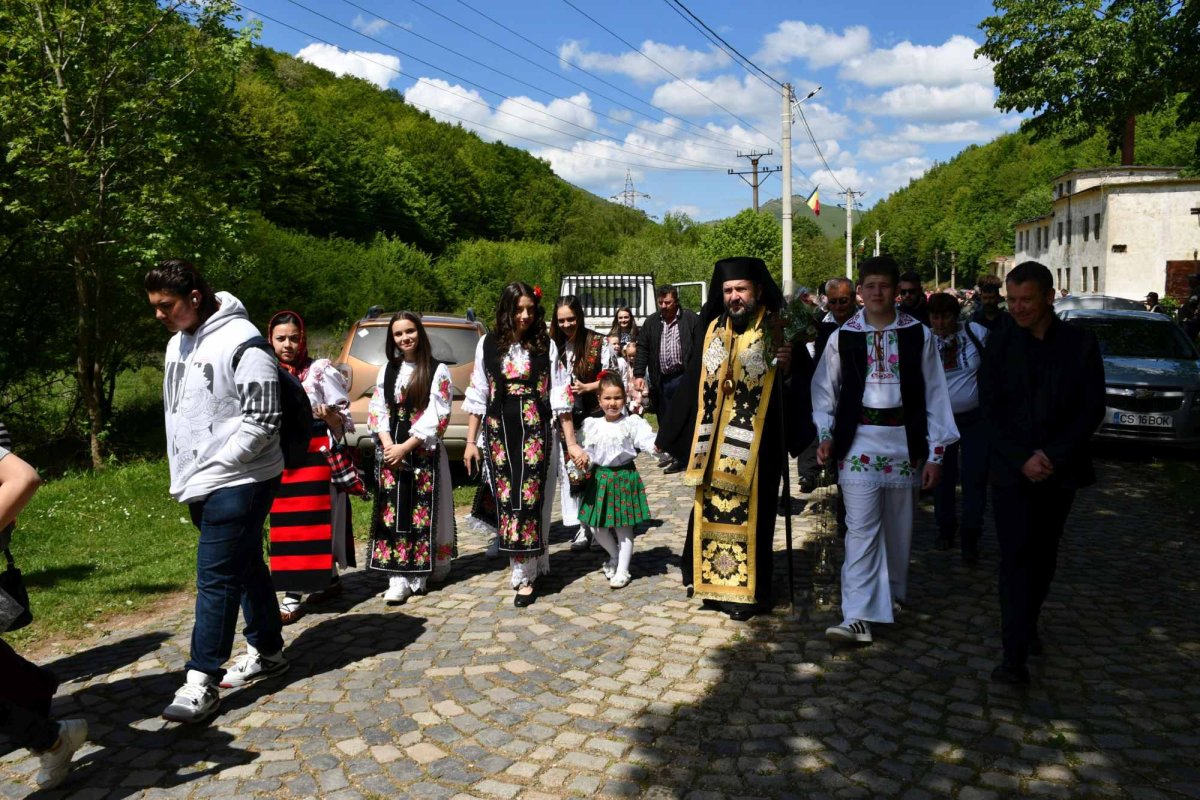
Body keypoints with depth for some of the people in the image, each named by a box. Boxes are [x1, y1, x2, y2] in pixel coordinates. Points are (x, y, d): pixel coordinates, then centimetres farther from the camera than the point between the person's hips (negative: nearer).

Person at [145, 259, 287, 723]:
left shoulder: (241, 342, -16)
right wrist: (184, 476, 13)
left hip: (240, 482, -9)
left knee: (216, 578, -8)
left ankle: (202, 683, -1)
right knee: (245, 568, 17)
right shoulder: (178, 343, 13)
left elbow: (262, 419, -19)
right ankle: (268, 651, 29)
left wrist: (215, 465, -17)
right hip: (200, 485, 9)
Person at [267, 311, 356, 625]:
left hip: (317, 456, -5)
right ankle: (305, 588, 13)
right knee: (287, 526, 5)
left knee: (316, 522, -4)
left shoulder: (321, 370, -4)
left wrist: (330, 417, -24)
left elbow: (344, 419, -4)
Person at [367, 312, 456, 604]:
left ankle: (419, 575, 9)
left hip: (423, 451, -3)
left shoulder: (437, 371, -3)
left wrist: (405, 447, -13)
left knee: (421, 511, -2)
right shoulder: (387, 370, 12)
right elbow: (377, 411, 9)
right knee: (393, 512, -1)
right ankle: (398, 578, 0)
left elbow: (438, 417, -9)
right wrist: (388, 445, -8)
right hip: (390, 450, 4)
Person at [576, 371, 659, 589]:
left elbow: (648, 440, -17)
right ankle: (615, 556, 35)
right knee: (596, 525, 9)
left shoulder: (632, 422, -7)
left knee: (624, 526, 4)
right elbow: (588, 452, 12)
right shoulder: (592, 424, 5)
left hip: (624, 477, -4)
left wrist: (658, 444, -35)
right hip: (600, 477, 4)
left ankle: (622, 570, 16)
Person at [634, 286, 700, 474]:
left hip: (683, 378, -4)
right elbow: (642, 349, 7)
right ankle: (671, 451, 27)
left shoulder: (691, 319, -3)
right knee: (664, 418, 11)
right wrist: (639, 375, -3)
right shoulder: (651, 322, 9)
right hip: (660, 379, 4)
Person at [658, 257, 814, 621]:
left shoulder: (777, 330, -4)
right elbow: (695, 384, 12)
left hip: (755, 445, -4)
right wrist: (675, 434, 13)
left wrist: (788, 367, -27)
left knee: (749, 514, 2)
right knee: (709, 511, 9)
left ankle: (748, 590, 15)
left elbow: (803, 382, -5)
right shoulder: (712, 329, 8)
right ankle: (710, 579, 25)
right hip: (713, 443, 4)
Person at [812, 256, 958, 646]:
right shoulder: (843, 337, 1)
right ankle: (858, 617, -6)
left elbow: (934, 394, 2)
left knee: (898, 525, 14)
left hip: (904, 441, 1)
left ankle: (892, 593, 36)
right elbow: (825, 391, 9)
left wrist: (935, 452, -1)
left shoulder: (919, 335, 1)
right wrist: (825, 434, -2)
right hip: (858, 441, -1)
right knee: (861, 528, -7)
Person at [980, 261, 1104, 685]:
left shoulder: (1081, 343, 0)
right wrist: (1023, 459, -13)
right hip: (1011, 470, -1)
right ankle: (1015, 656, -5)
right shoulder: (1000, 344, 1)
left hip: (1060, 470, 1)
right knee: (1016, 558, -5)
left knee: (1043, 555, 12)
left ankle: (1028, 624, 33)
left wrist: (1052, 456, -12)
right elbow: (991, 410, -2)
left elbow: (1092, 409, -3)